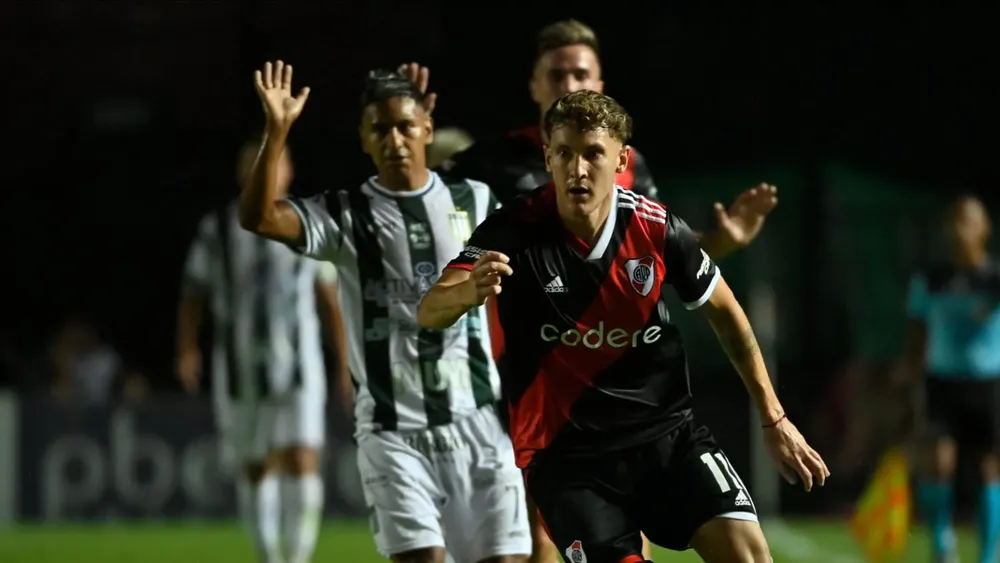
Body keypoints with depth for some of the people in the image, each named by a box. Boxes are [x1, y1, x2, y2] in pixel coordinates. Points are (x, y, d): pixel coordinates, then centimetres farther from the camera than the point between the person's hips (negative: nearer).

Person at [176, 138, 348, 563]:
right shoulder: (217, 229, 5)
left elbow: (330, 300, 12)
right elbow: (192, 296, 6)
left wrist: (345, 363, 12)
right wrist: (187, 350, -9)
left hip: (298, 366, -1)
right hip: (240, 367, 1)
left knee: (303, 462, -16)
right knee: (256, 468, 7)